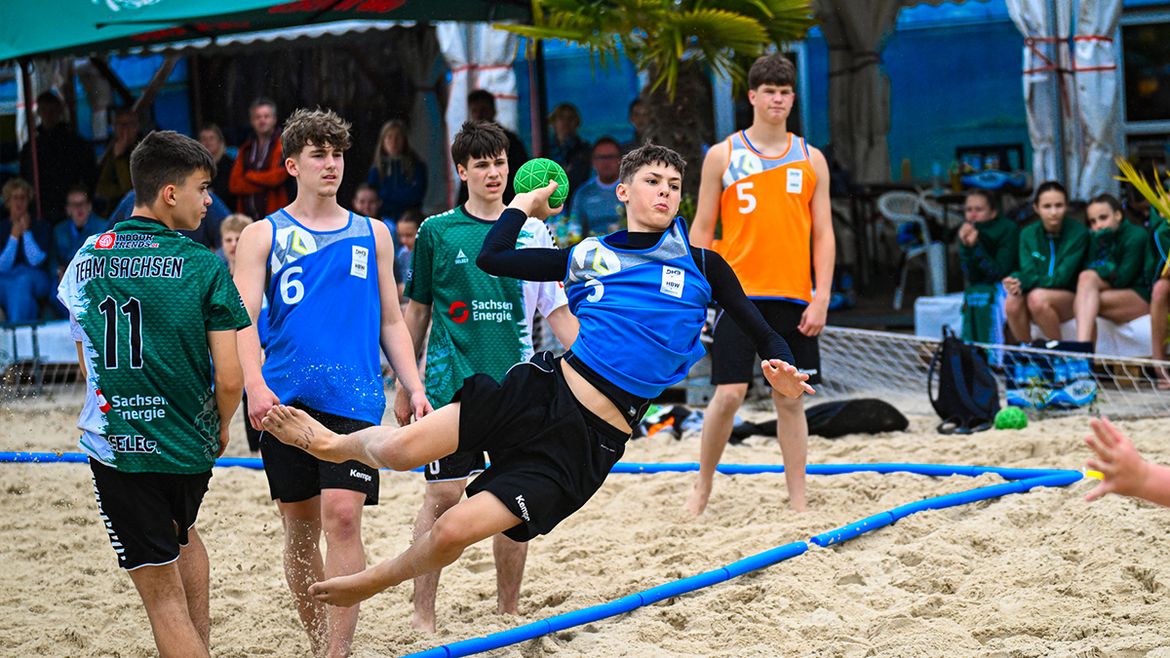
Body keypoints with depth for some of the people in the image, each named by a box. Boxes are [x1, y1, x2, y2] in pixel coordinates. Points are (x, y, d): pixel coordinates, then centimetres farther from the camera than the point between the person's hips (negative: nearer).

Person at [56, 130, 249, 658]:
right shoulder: (204, 267, -8)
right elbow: (229, 378, -10)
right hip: (190, 445, 0)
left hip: (115, 442, 0)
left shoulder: (85, 261, 2)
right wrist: (221, 430, 9)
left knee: (162, 592, 2)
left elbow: (88, 366, 10)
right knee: (182, 534, 31)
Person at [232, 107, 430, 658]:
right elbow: (244, 319, -3)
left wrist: (414, 388, 6)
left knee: (342, 516, -14)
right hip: (285, 399, 0)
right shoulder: (263, 236, 7)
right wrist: (254, 385, -20)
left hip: (354, 398, 0)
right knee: (300, 527, 6)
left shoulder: (371, 234, 14)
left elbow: (391, 321, 18)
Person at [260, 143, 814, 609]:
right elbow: (492, 258, 13)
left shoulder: (699, 262, 5)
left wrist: (778, 366, -15)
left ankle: (373, 581, 17)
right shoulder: (587, 255, 12)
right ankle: (336, 445, 22)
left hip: (593, 441, -2)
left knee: (455, 531, -15)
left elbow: (760, 334, 5)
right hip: (545, 389, 2)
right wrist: (528, 202, 21)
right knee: (400, 448, -16)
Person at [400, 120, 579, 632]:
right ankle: (423, 615, 2)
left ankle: (509, 610, 19)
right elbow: (417, 311, 9)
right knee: (444, 497, -5)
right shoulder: (436, 233, 3)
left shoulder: (531, 232, 7)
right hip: (451, 386, -2)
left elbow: (557, 310, 10)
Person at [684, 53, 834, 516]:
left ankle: (798, 501, 8)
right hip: (739, 293, -2)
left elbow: (823, 235, 7)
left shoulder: (811, 160, 8)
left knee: (790, 398, 4)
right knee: (729, 393, -8)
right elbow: (701, 229, 5)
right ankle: (702, 488, 10)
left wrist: (822, 298, -2)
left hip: (793, 298, 2)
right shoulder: (723, 156, 4)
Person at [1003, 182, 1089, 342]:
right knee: (1012, 302, -31)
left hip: (1070, 298, -3)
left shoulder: (1078, 233, -9)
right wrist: (1017, 280, -33)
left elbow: (1061, 278, -16)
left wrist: (1022, 283, -28)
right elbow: (1028, 273, -6)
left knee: (1037, 298, -35)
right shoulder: (1028, 234, 4)